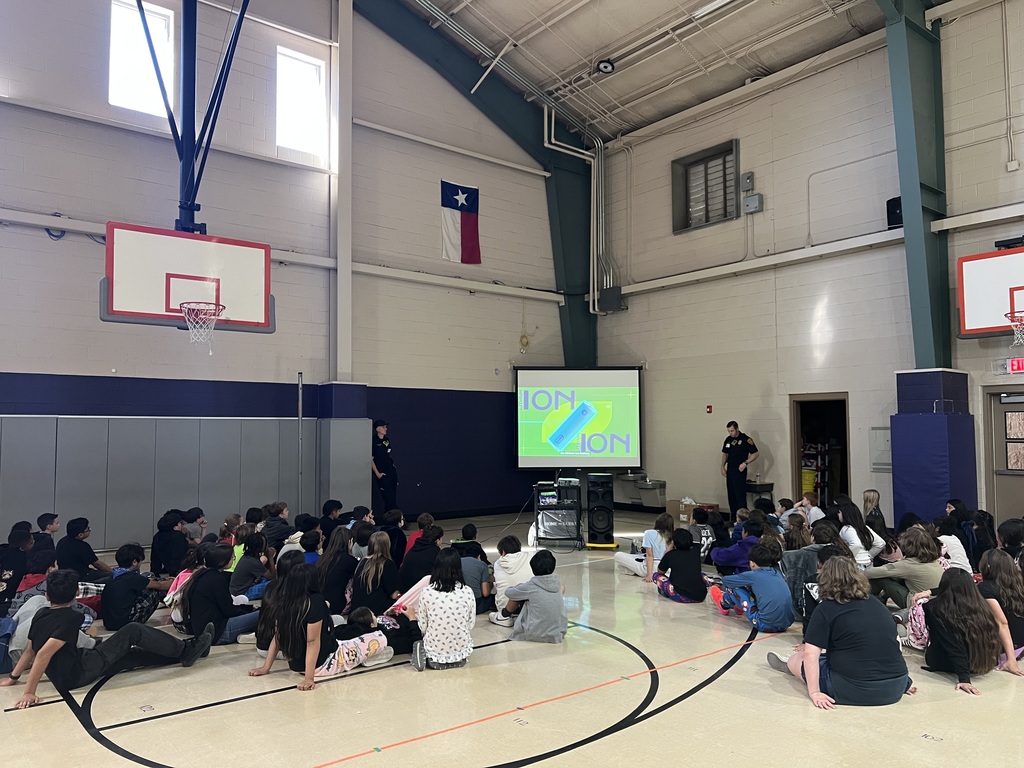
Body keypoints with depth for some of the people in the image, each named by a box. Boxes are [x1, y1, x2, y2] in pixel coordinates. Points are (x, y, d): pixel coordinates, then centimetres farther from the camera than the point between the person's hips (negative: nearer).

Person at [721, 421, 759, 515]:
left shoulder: (746, 439, -9)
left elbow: (755, 454, -10)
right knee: (731, 494, 10)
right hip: (730, 470, 7)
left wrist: (745, 463, -19)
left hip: (740, 471, -7)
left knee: (740, 495, -9)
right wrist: (723, 466, 12)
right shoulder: (728, 439, 10)